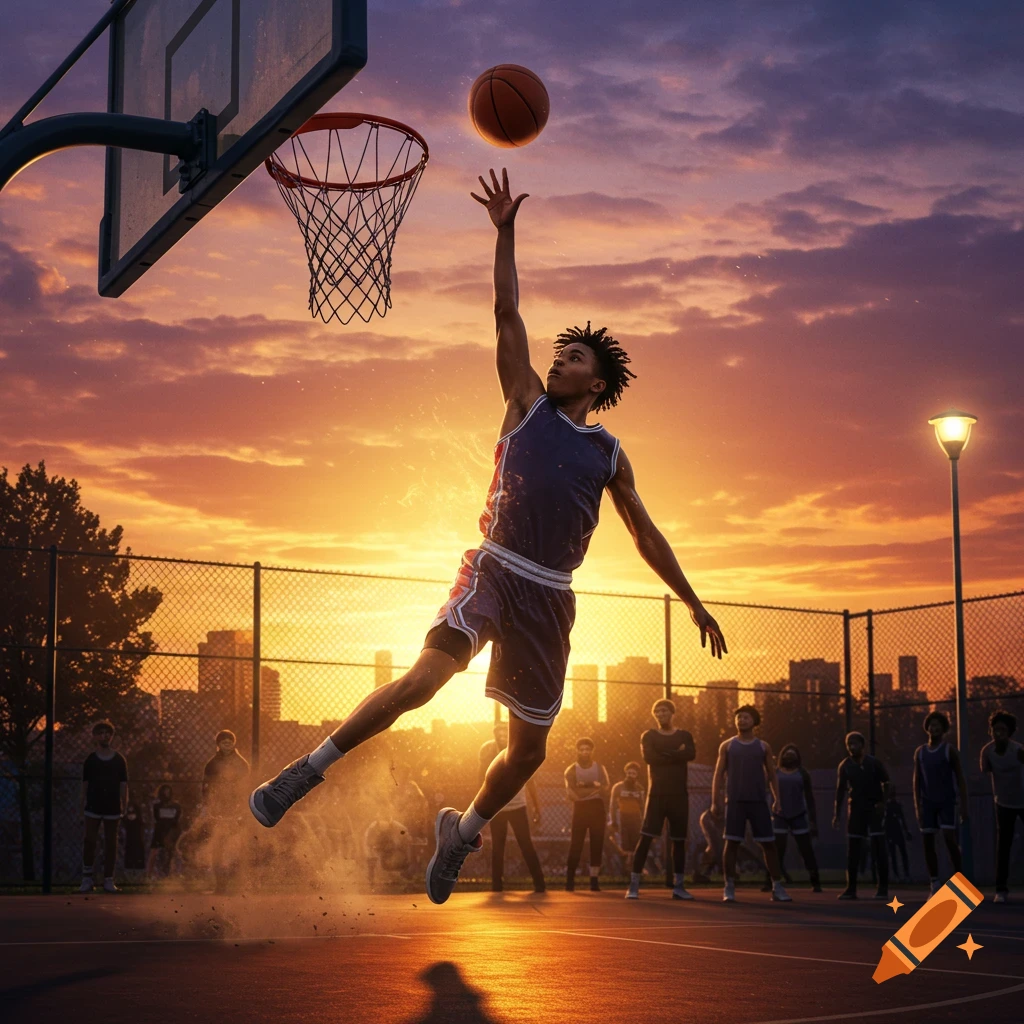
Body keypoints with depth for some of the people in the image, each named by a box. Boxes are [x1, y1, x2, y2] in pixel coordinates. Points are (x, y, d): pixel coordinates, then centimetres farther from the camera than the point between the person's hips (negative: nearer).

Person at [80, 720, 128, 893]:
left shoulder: (119, 760, 6)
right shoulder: (90, 760, 5)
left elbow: (123, 786, 6)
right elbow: (85, 784, 6)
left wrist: (123, 808, 1)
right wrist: (83, 805, -1)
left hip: (113, 808, 1)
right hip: (93, 808, -1)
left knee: (111, 844, 3)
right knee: (90, 841, -6)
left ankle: (108, 881, 8)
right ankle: (87, 879, 1)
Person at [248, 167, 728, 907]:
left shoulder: (609, 455, 15)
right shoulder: (528, 403, 10)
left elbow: (646, 535, 21)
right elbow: (507, 314, 3)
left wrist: (692, 601, 19)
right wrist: (505, 232, -3)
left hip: (550, 596, 4)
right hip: (494, 571, -3)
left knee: (530, 747, 6)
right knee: (429, 674, -28)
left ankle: (463, 831, 31)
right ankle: (310, 770, -21)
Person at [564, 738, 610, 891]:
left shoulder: (599, 768, 10)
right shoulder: (571, 770, 4)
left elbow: (605, 788, -6)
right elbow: (572, 794, -9)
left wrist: (585, 787, -18)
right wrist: (594, 787, -15)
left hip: (597, 809, 2)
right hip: (580, 809, -2)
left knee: (597, 845, 0)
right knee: (575, 845, -5)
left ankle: (594, 880, 4)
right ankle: (569, 880, -2)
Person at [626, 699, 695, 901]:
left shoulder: (684, 736, 10)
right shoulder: (649, 736, 6)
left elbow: (691, 754, -11)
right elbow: (649, 757, -14)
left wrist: (665, 754, -14)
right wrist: (676, 755, -11)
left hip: (679, 794, 2)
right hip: (657, 793, -2)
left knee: (679, 841, 5)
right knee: (645, 838, -9)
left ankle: (678, 887, 12)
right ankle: (634, 886, -8)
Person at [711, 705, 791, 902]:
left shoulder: (763, 747, 11)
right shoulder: (727, 746, 9)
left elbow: (771, 775, 11)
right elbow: (718, 775, 6)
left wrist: (777, 799, -1)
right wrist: (714, 801, -4)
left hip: (758, 801, 1)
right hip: (735, 801, -1)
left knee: (769, 843, -1)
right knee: (731, 843, -6)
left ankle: (777, 888, 4)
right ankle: (729, 888, 0)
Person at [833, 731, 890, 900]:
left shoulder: (874, 763, -7)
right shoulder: (844, 766, 0)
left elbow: (886, 783, 1)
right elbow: (840, 791, 4)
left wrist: (883, 802, -13)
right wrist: (837, 814, 0)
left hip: (875, 808, -3)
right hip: (855, 809, 3)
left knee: (878, 849, -7)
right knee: (852, 850, 2)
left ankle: (883, 888, -4)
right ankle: (851, 888, 7)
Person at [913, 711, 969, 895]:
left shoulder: (949, 750, -3)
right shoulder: (920, 752, 8)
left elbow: (960, 779, -4)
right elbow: (917, 781, 9)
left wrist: (964, 806, -10)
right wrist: (917, 807, 0)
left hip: (947, 802, -4)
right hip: (927, 803, 4)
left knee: (950, 839, -15)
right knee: (927, 842, -1)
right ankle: (934, 886, 4)